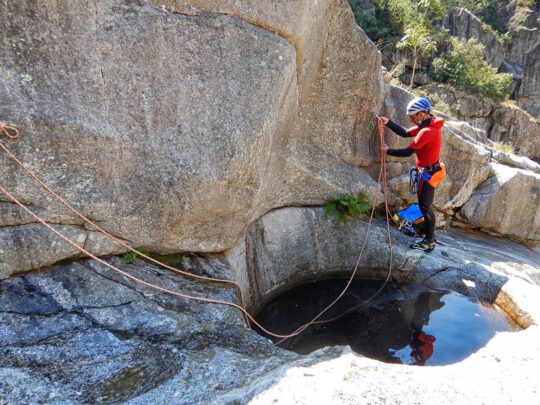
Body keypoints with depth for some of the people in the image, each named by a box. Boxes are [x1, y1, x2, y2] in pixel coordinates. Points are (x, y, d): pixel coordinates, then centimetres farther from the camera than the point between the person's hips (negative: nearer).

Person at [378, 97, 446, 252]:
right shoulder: (429, 124, 5)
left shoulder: (427, 131, -26)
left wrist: (387, 151, -14)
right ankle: (430, 236, 32)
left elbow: (407, 152, -26)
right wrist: (388, 123, -2)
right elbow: (405, 133, 8)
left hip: (428, 173, -10)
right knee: (425, 205, 19)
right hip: (429, 170, 10)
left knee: (425, 206, 0)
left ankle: (429, 242, 11)